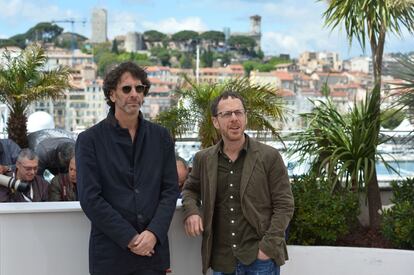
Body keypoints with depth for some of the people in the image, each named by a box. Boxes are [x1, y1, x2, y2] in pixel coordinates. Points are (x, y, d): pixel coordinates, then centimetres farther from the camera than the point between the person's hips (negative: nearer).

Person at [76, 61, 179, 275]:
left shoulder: (161, 137, 8)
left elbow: (170, 190, 4)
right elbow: (90, 198, -8)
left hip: (153, 249, 2)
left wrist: (154, 233, -10)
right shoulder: (90, 140, -1)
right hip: (110, 251, -2)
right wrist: (129, 238, -12)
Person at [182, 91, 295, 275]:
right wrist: (191, 210, 1)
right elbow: (190, 189, 23)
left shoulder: (270, 156, -3)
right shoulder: (203, 159, 6)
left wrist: (268, 246, -12)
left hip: (260, 258, -3)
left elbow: (284, 205, -3)